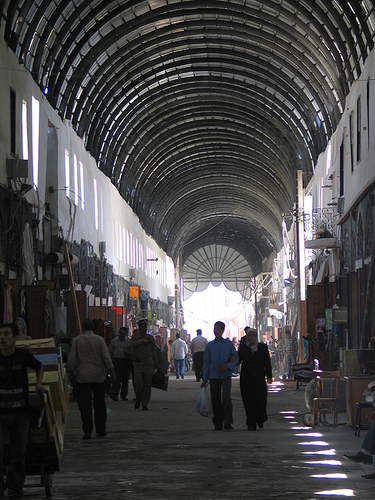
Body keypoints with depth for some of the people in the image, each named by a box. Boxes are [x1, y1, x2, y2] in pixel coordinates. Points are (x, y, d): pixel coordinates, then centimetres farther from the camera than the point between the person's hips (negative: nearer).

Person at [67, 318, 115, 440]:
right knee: (99, 403, 11)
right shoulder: (99, 339, -2)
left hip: (82, 377, -1)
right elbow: (106, 358, -5)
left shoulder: (76, 340, -2)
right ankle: (101, 430, 13)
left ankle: (87, 431, -6)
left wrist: (70, 371, 10)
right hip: (99, 376, 1)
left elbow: (72, 360, -3)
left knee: (85, 404, 1)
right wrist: (112, 372, 1)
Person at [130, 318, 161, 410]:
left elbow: (154, 352, 14)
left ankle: (145, 404, 5)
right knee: (138, 383, -12)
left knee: (147, 384, -1)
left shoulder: (150, 338, 12)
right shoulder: (135, 336, 7)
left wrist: (157, 365, 10)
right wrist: (143, 341, -14)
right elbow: (132, 345, -13)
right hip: (138, 363, -2)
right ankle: (138, 399, 12)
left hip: (148, 362, 2)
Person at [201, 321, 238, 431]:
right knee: (215, 400, 2)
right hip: (214, 376, 2)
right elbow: (206, 363, 10)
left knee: (226, 397, -17)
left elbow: (236, 357, 7)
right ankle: (218, 423, 11)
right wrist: (205, 379, 6)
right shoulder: (209, 345, 7)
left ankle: (227, 422, -13)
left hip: (226, 375, -2)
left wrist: (228, 366, -12)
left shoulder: (229, 344, 5)